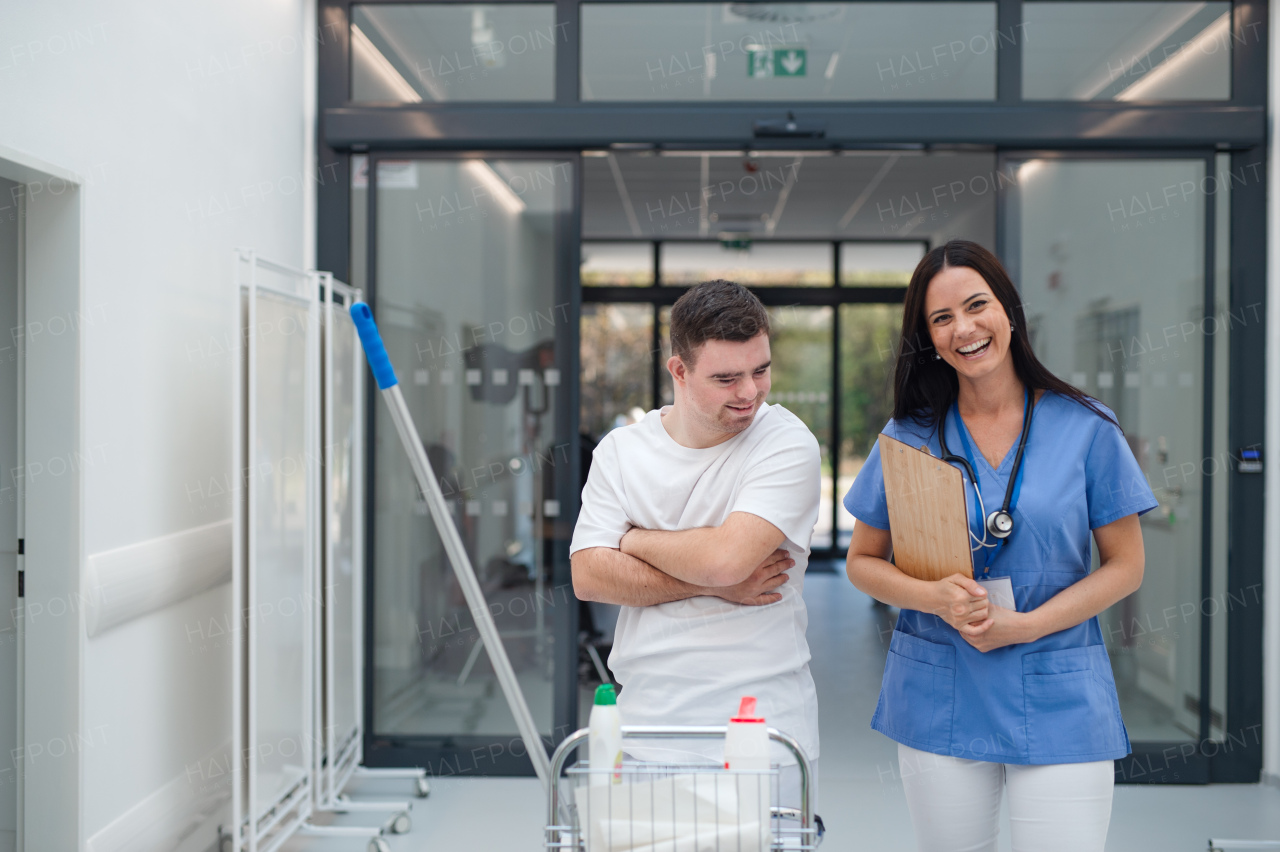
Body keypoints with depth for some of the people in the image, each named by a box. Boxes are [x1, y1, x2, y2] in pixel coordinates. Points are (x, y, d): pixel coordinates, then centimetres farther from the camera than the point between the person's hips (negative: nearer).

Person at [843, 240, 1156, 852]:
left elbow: (1125, 566, 1)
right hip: (939, 701, 2)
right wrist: (934, 598, -13)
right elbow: (863, 561, 7)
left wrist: (1027, 624, -13)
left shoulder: (1086, 428, -2)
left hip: (1058, 701, -1)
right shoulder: (910, 436, 2)